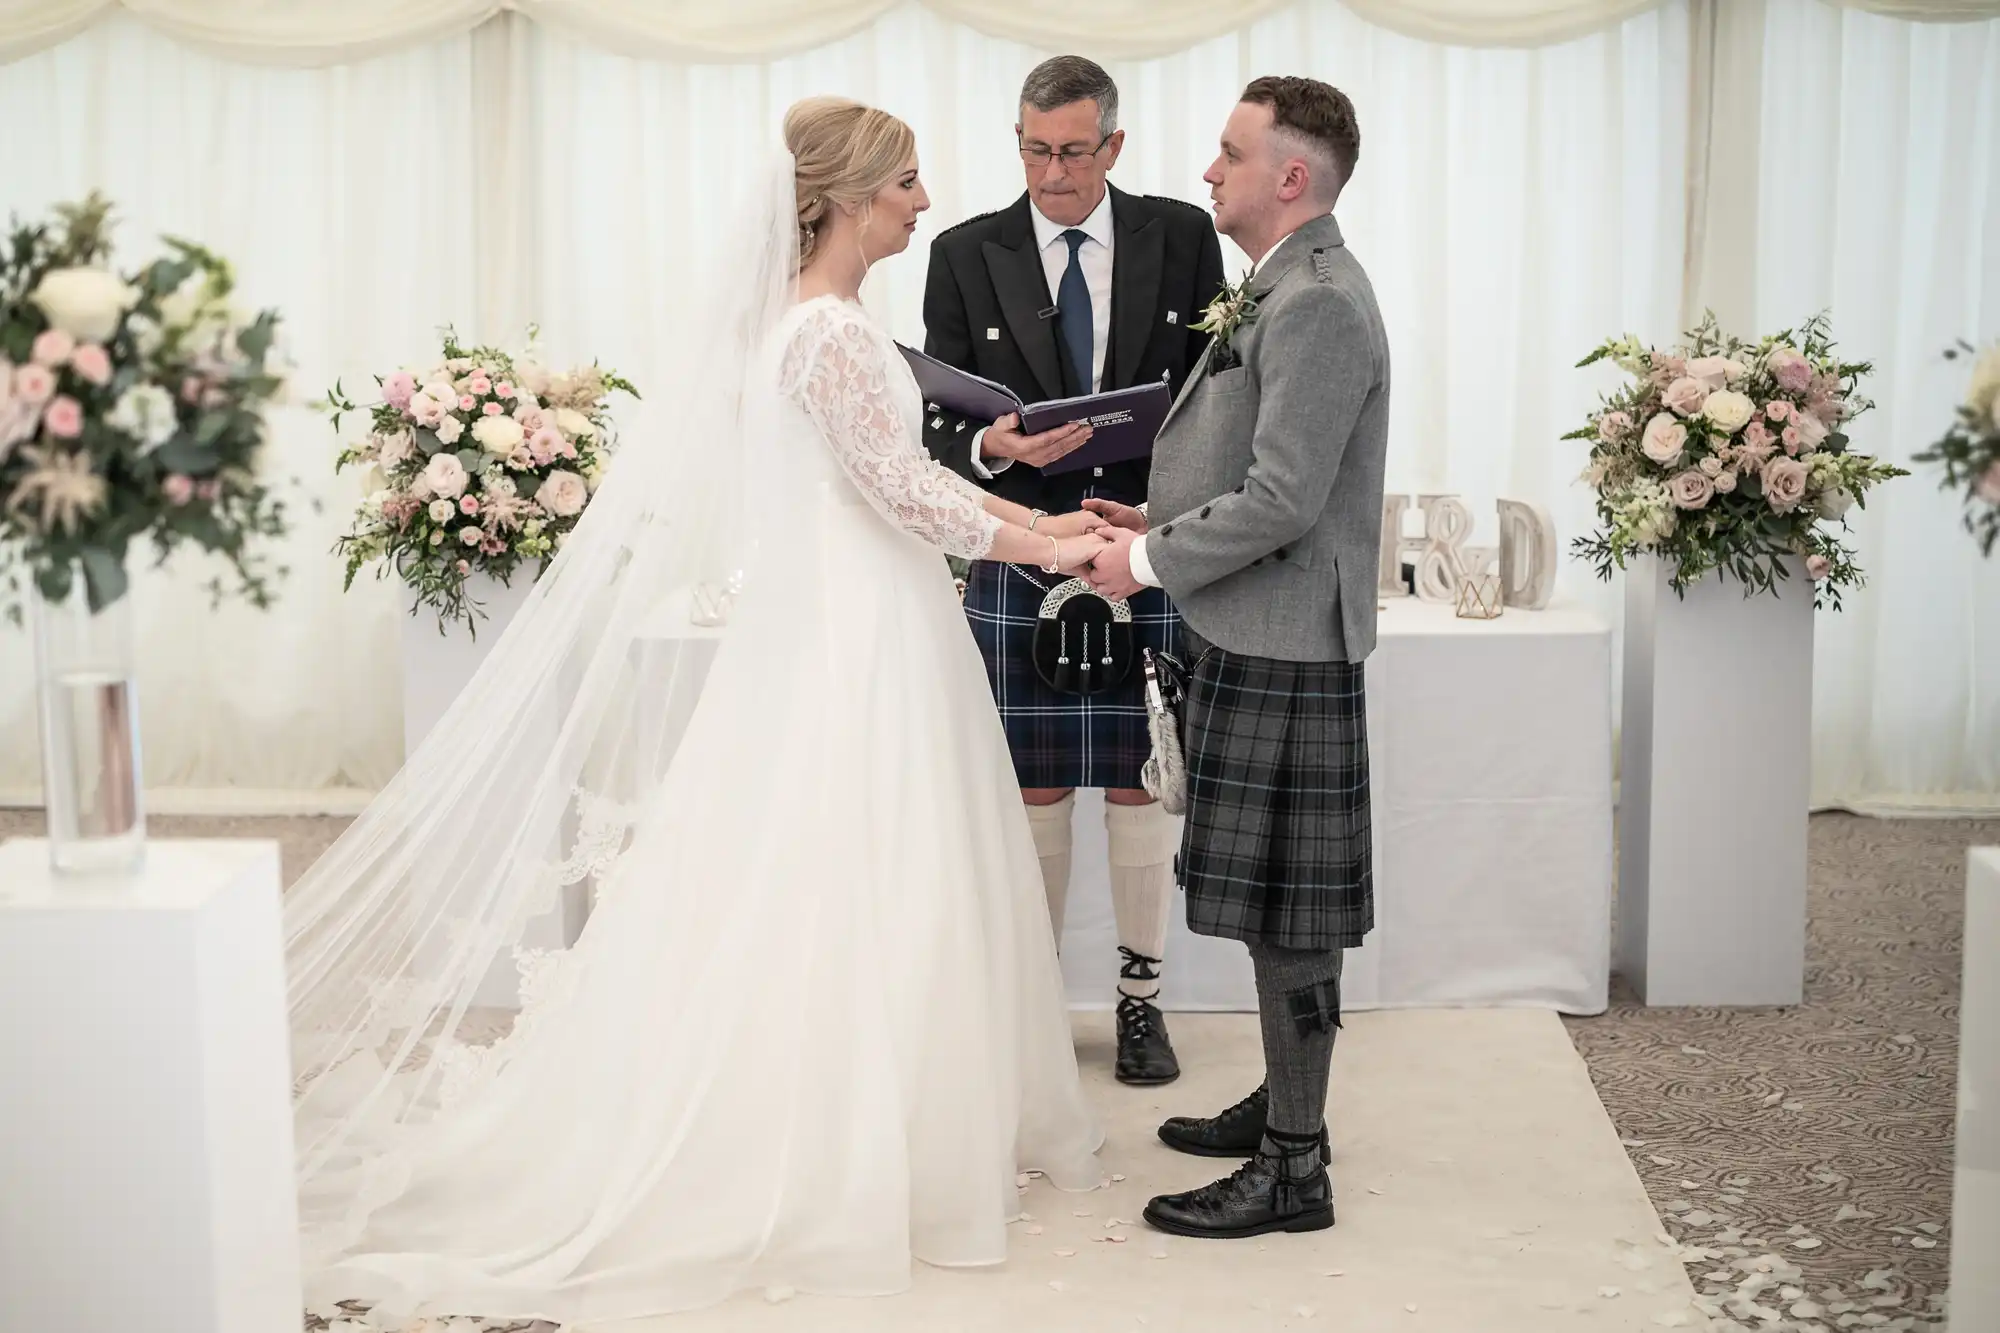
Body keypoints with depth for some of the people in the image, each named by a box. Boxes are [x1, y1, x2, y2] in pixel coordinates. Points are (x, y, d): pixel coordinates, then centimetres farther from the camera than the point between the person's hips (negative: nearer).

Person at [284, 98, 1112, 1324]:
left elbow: (905, 466, 17)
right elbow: (900, 491, -20)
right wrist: (1041, 550, -11)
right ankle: (835, 1157, 6)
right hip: (852, 640, -10)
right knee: (850, 896, -2)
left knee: (850, 894, 13)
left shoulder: (820, 320, 13)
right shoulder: (832, 333, -18)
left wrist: (1039, 518, 13)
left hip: (845, 629, 10)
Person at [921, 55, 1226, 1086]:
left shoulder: (1182, 239, 4)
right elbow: (938, 421, 3)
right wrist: (992, 446, -19)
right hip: (1019, 559, 0)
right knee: (1032, 792, 6)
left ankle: (1141, 997, 19)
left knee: (1142, 785, 6)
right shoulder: (966, 255, 3)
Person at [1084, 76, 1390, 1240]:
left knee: (1289, 909, -3)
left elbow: (1283, 499, -24)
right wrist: (1161, 522, 10)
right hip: (1258, 637, 10)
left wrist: (1151, 561, -14)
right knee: (1276, 902, 18)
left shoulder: (1318, 304, -18)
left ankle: (1295, 1167, 6)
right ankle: (1284, 1103, 31)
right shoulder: (1285, 293, 14)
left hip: (1284, 650, -10)